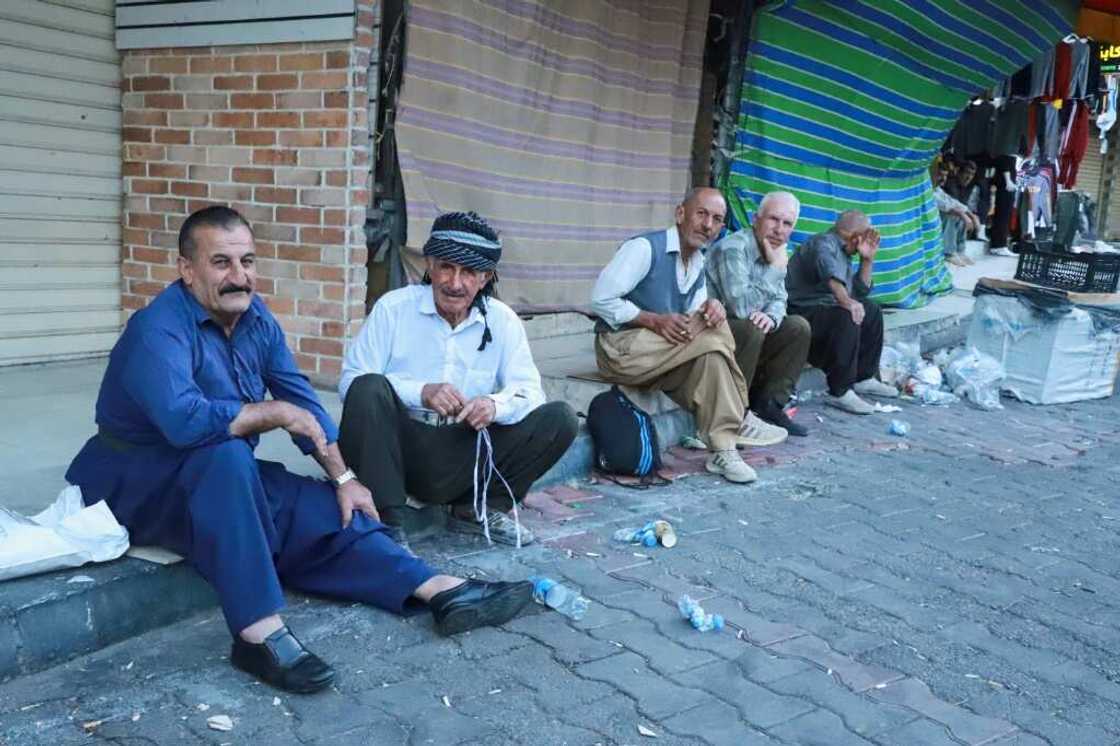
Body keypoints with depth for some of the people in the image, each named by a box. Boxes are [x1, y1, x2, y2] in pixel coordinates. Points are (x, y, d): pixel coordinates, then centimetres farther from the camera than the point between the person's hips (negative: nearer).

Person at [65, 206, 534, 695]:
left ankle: (441, 591, -9)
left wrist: (342, 478, -1)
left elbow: (301, 400, 6)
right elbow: (183, 419, -40)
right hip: (137, 484, -7)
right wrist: (276, 413, -28)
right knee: (226, 455, -36)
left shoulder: (256, 317, 0)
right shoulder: (159, 329, -24)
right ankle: (259, 633, -40)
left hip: (227, 477, 8)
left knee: (325, 510, -7)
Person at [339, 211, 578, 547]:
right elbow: (352, 381, -10)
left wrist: (495, 404, -24)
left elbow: (528, 390, -1)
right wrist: (421, 392, -24)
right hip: (399, 448, -2)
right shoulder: (393, 308, -5)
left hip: (463, 458, 3)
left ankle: (477, 509, 0)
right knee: (370, 388, -32)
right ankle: (389, 520, -22)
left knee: (561, 419, -12)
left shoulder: (503, 321, 2)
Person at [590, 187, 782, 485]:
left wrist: (712, 306, -15)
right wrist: (654, 320, -25)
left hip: (664, 353, 8)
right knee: (713, 340, -24)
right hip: (621, 347, -8)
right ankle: (737, 421, -11)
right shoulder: (645, 248, -15)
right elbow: (601, 299, -18)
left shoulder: (699, 263, 10)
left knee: (711, 358, -18)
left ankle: (723, 451, -13)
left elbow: (694, 319, 9)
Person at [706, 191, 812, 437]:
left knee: (798, 328, 0)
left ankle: (768, 405, 5)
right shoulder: (733, 248, -22)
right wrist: (776, 268, -24)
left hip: (745, 333, 9)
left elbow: (779, 299, 8)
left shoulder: (774, 253, 7)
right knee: (751, 330, -33)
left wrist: (771, 316, -17)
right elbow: (741, 307, -32)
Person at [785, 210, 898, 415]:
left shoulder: (843, 252, 22)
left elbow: (860, 291, 24)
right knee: (847, 317, -33)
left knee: (871, 310, 18)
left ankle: (865, 378, 21)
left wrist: (867, 259, 14)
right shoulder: (825, 243, -11)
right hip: (801, 312, -11)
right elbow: (831, 275, -34)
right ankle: (840, 392, -30)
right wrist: (845, 301, -49)